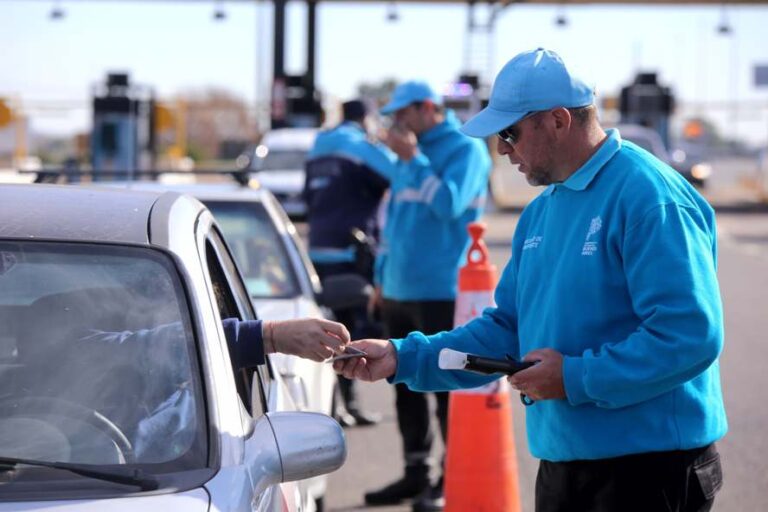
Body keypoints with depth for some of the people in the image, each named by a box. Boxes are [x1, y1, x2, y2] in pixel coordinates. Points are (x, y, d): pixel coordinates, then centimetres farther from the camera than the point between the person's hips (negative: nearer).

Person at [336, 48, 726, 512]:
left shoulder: (647, 196, -16)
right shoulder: (540, 213, 13)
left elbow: (691, 335, -24)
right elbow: (507, 330, 17)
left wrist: (577, 378, -19)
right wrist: (402, 358, 6)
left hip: (649, 469, -8)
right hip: (562, 464, 9)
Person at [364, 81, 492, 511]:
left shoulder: (466, 149, -8)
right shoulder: (412, 153, 17)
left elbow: (450, 204, -21)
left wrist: (413, 160, -19)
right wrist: (383, 274, 21)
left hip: (441, 293, -8)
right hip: (400, 291, 8)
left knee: (446, 386, -4)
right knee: (407, 386, 12)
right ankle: (416, 472, 22)